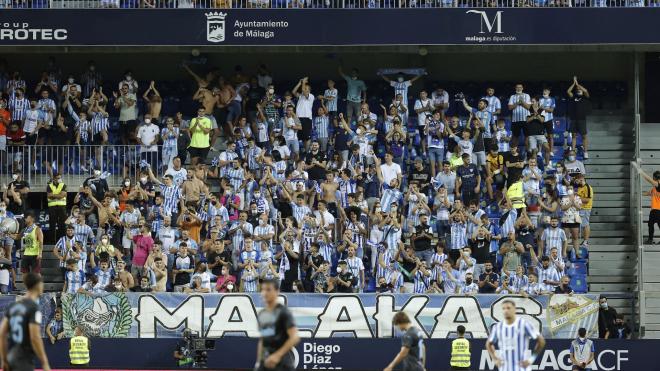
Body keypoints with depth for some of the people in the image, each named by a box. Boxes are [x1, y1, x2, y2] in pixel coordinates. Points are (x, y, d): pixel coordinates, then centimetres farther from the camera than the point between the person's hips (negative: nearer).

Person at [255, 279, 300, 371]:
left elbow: (294, 337, -18)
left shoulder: (283, 312, -9)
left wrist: (277, 355, -25)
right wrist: (259, 361, 18)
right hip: (266, 361, 7)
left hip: (282, 361, -7)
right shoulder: (262, 314, 13)